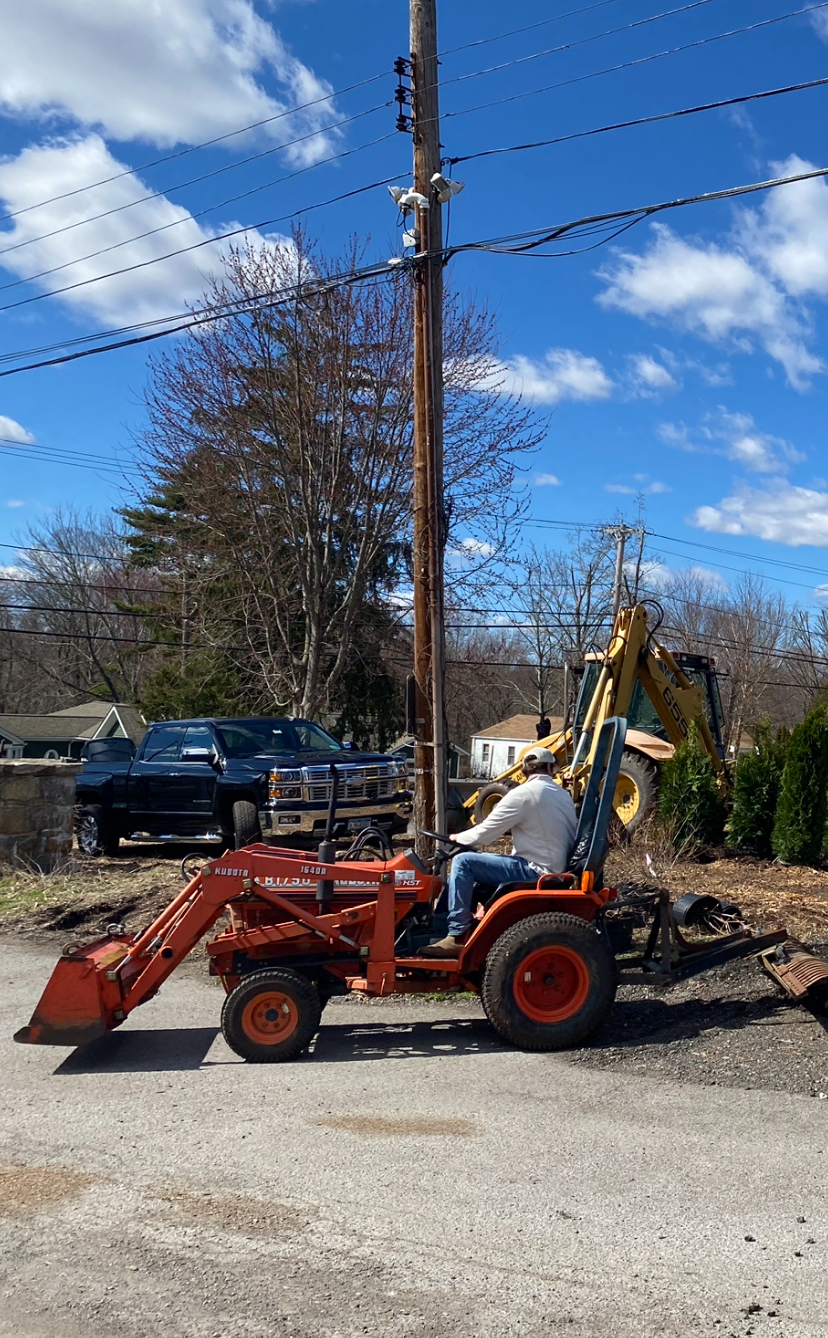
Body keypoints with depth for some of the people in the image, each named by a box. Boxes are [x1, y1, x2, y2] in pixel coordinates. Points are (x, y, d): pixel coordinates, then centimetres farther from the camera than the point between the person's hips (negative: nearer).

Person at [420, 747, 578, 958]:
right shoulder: (563, 795, 11)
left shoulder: (523, 794, -11)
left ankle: (457, 937, -13)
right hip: (556, 869, 9)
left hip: (535, 871, -9)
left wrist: (459, 838, 10)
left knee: (463, 862, -10)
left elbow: (484, 833, -10)